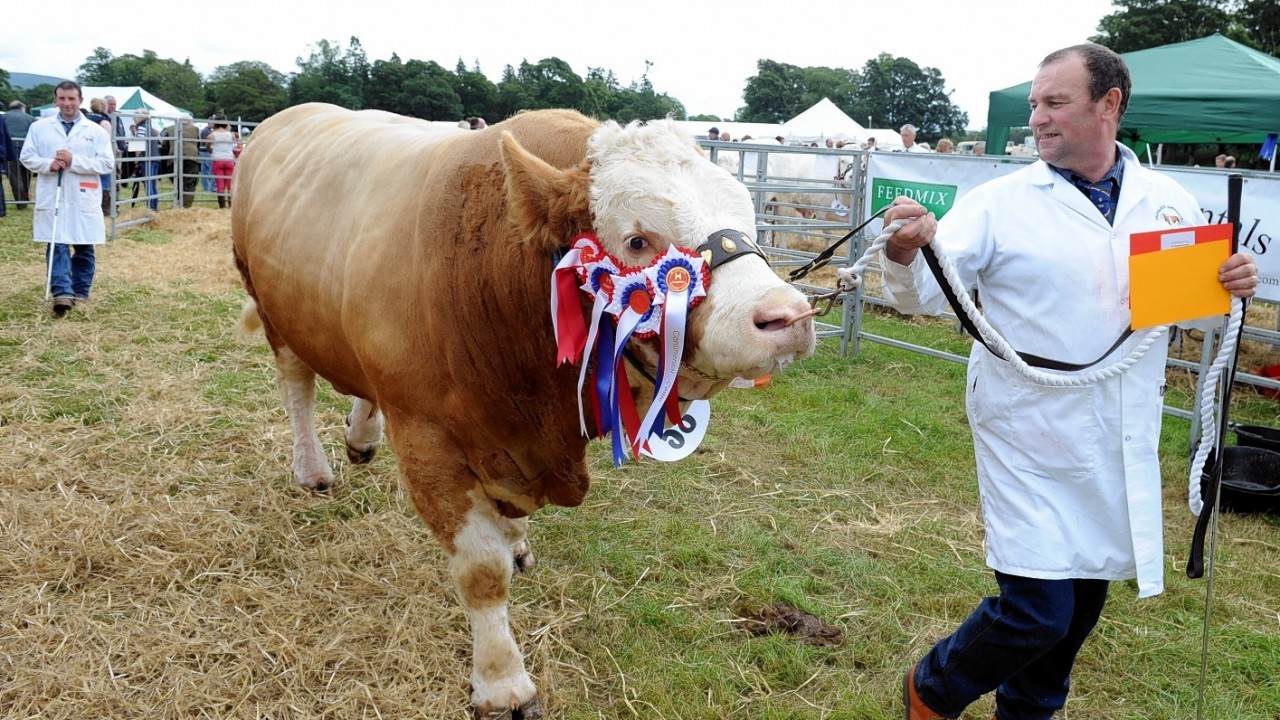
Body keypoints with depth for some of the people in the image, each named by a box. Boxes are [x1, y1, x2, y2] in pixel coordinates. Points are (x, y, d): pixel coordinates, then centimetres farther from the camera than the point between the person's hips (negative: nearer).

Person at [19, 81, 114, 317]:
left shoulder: (96, 131, 3)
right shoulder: (39, 127, 7)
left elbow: (107, 163, -5)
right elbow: (27, 157, 6)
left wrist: (74, 161, -15)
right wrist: (48, 164, -14)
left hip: (84, 198, 0)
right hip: (52, 197, 0)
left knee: (84, 247, 8)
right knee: (57, 245, -7)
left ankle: (80, 293, 20)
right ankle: (62, 293, -14)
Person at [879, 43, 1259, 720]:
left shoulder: (1171, 201, 5)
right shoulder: (1000, 202, -6)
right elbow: (922, 294, -12)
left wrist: (1236, 286, -8)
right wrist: (906, 253, -33)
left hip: (1122, 448, 5)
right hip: (1033, 442, -4)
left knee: (1083, 599, 17)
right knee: (1036, 610, -8)